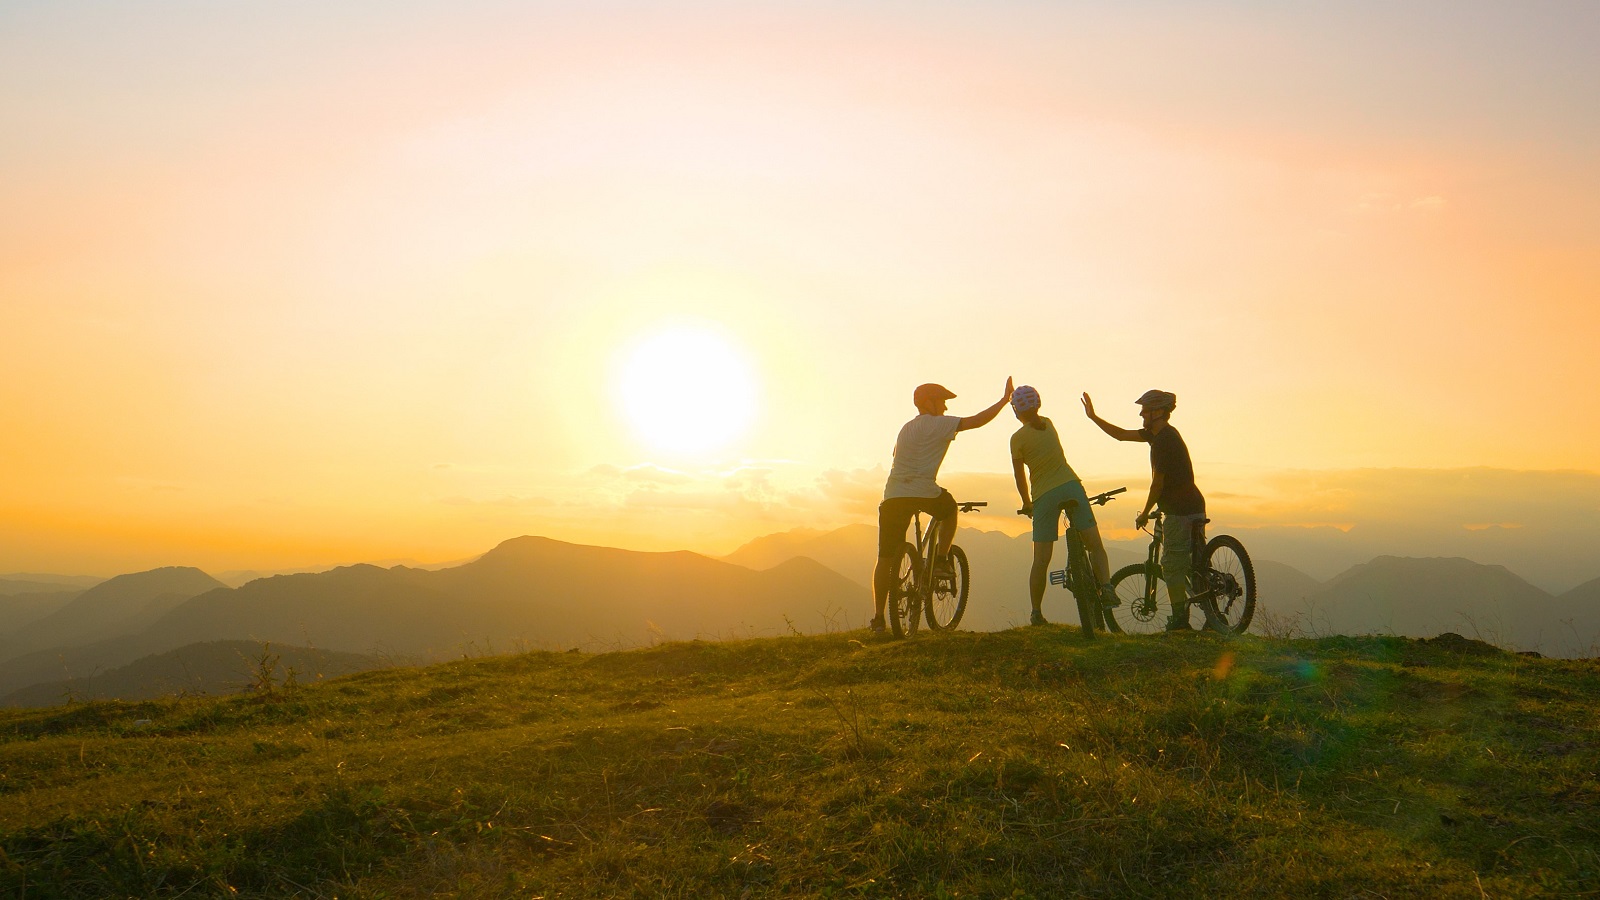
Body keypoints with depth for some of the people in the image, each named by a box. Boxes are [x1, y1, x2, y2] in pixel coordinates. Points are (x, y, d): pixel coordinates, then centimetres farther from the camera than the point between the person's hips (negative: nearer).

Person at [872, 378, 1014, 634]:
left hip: (892, 496, 5)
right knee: (950, 509, 31)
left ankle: (879, 618, -1)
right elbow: (977, 421, -1)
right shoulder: (938, 424, 4)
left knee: (885, 558, 5)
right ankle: (941, 561, 20)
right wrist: (1004, 399, 9)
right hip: (923, 492, -5)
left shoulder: (906, 428, 26)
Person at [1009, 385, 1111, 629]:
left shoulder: (1018, 438, -4)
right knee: (1095, 545, 5)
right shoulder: (1048, 424, 6)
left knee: (1041, 561, 2)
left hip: (1044, 496, -3)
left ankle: (1036, 612, 9)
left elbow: (1020, 476, 6)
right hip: (1071, 485, 3)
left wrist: (1027, 503, 16)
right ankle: (1106, 587, -15)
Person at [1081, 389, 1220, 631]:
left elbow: (1158, 482, -14)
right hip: (1192, 507, 10)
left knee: (1172, 564, -4)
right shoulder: (1160, 434, 14)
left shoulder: (1163, 440, -16)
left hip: (1180, 511, -10)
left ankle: (1179, 620, 0)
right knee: (1195, 565, 11)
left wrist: (1145, 513, -2)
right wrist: (1093, 417, 21)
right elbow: (1122, 435, 24)